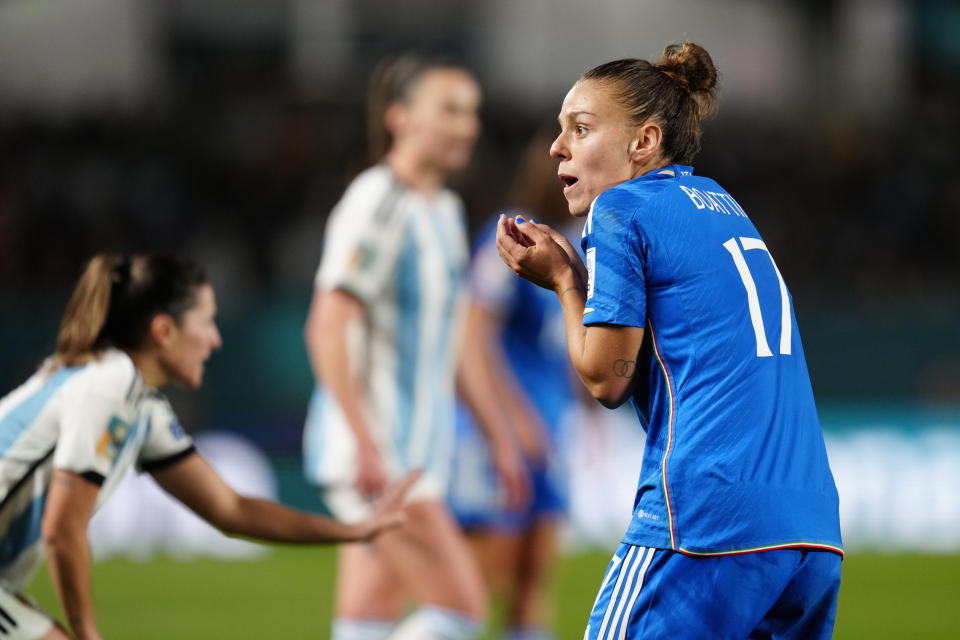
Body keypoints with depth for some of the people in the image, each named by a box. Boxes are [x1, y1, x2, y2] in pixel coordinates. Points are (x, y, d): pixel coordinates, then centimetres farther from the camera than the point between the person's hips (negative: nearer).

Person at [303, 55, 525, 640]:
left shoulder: (445, 209, 15)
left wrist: (496, 436, 23)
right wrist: (366, 443, -25)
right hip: (372, 454, -9)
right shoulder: (377, 205, -13)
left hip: (420, 452, 9)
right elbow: (327, 331, -19)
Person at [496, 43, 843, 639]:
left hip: (710, 520, -8)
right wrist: (573, 269, 23)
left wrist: (562, 279, 12)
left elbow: (606, 378, -1)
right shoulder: (721, 204, 23)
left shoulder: (619, 209, 0)